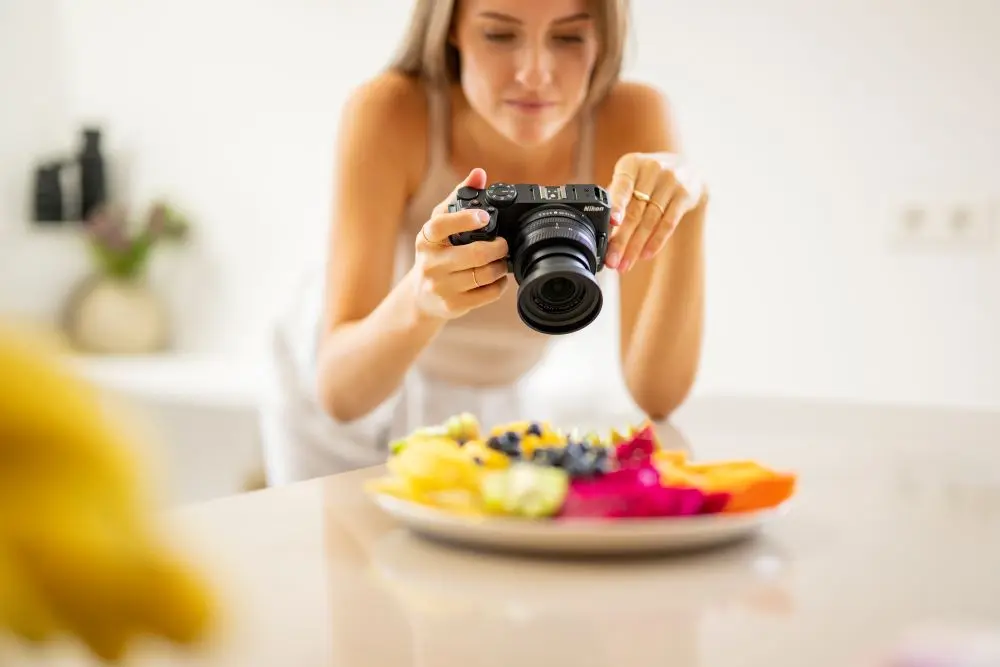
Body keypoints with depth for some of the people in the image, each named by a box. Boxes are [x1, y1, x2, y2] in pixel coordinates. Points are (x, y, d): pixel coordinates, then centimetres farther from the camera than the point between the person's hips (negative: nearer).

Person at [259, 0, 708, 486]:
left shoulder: (633, 121, -24)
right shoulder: (390, 114, -30)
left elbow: (657, 396, -27)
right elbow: (340, 392, -33)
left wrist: (686, 209, -41)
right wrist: (421, 300, -53)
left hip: (490, 411, 2)